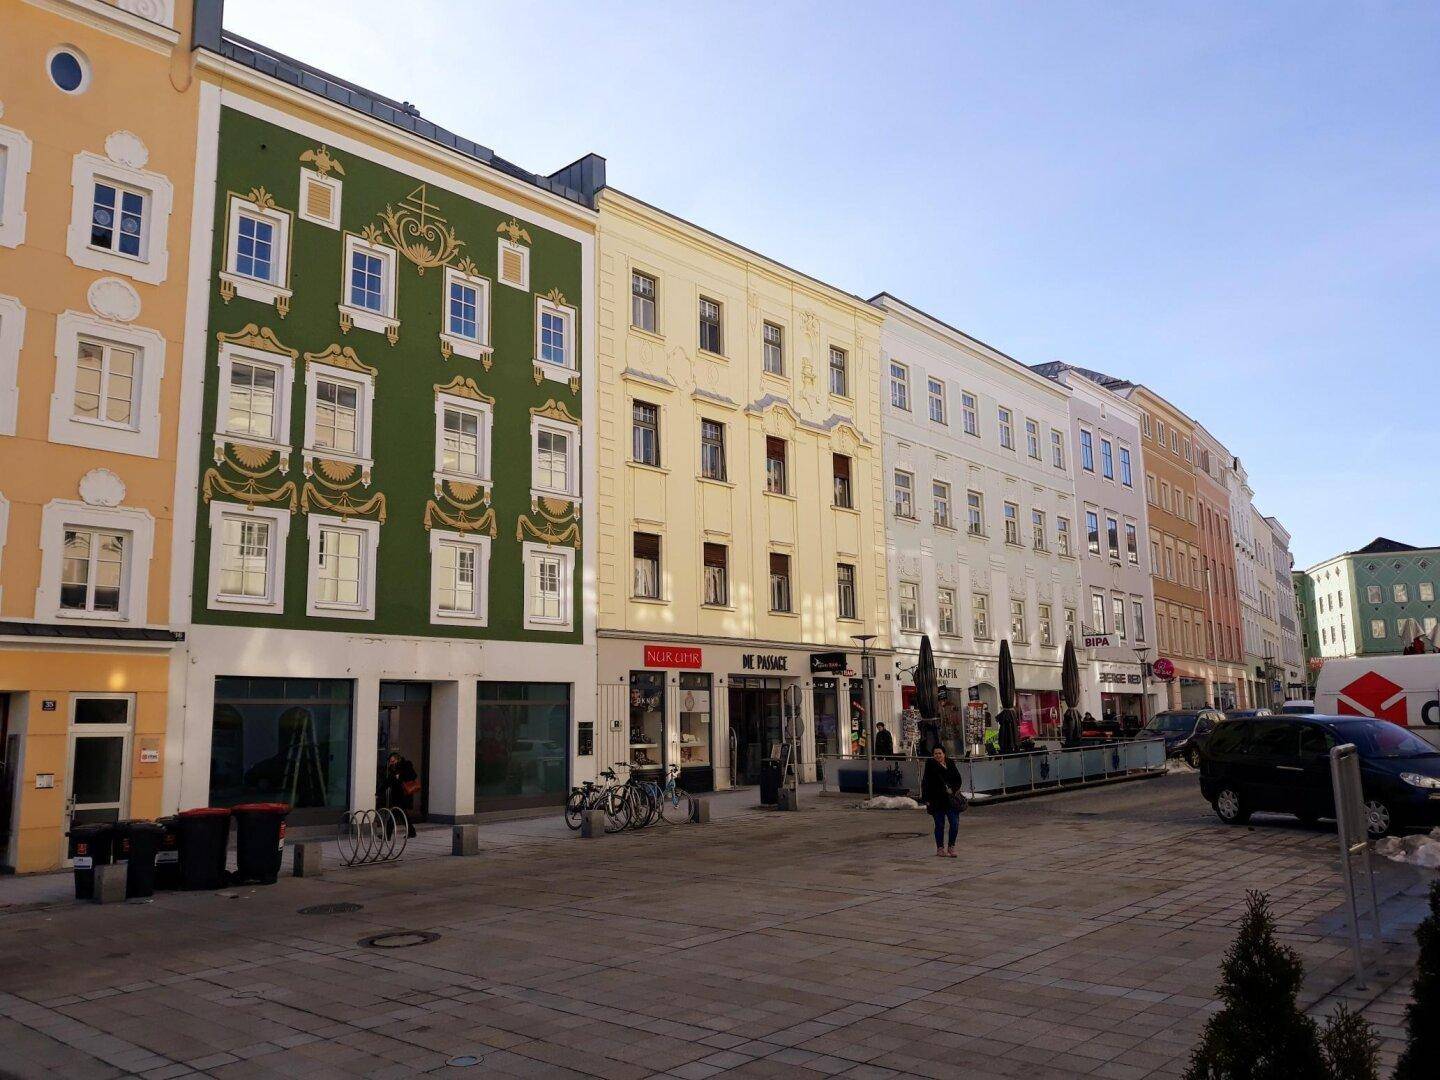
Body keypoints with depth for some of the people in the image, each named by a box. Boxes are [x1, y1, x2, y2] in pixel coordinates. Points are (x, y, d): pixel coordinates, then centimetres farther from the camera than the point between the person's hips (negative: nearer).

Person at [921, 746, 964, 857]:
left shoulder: (950, 764, 7)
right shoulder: (930, 765, -1)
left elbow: (958, 779, 9)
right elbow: (925, 783, -2)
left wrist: (953, 789, -8)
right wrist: (927, 799, -8)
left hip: (951, 798, 3)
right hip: (936, 799, -3)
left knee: (955, 823, -3)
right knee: (940, 825, 2)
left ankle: (951, 847, 12)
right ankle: (940, 848, 14)